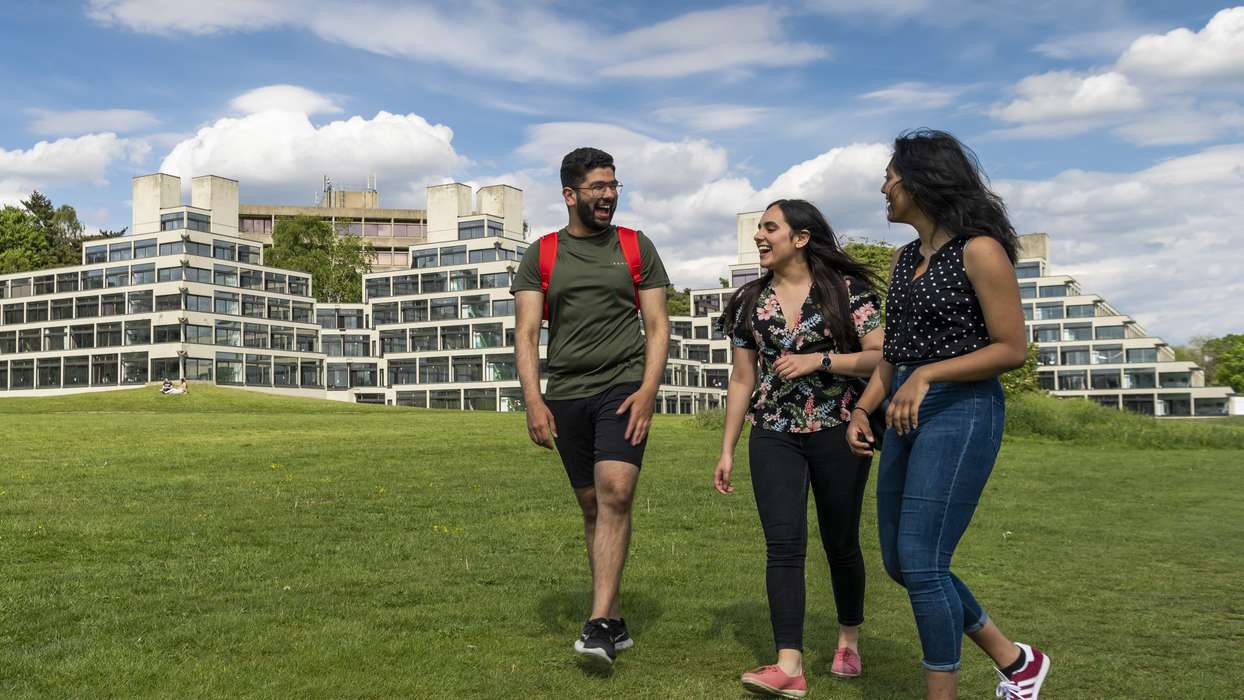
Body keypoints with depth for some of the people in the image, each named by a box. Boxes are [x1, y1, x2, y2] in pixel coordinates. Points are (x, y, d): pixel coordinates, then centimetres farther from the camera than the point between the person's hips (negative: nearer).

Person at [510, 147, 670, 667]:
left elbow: (658, 325, 4)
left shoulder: (637, 248, 7)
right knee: (591, 506, 7)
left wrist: (648, 390, -10)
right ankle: (615, 622, 17)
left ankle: (598, 625, -19)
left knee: (615, 493, -19)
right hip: (565, 395, 2)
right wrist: (533, 400, -10)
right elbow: (525, 333, 2)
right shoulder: (541, 255, 8)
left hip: (623, 388, -2)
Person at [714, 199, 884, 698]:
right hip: (774, 436, 2)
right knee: (784, 545, -8)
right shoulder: (751, 301, 8)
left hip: (838, 432, -2)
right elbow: (742, 381, 10)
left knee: (840, 543, 10)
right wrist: (727, 451, 8)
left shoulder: (848, 290, -3)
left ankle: (849, 638, 32)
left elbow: (880, 356, -7)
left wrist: (818, 361, -18)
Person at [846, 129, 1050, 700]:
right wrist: (862, 410, 5)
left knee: (921, 563, -11)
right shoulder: (905, 259, 14)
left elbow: (1013, 349, -12)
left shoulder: (978, 250, -10)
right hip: (907, 416, 9)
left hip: (962, 412, -9)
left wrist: (926, 375, -20)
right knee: (900, 563, 11)